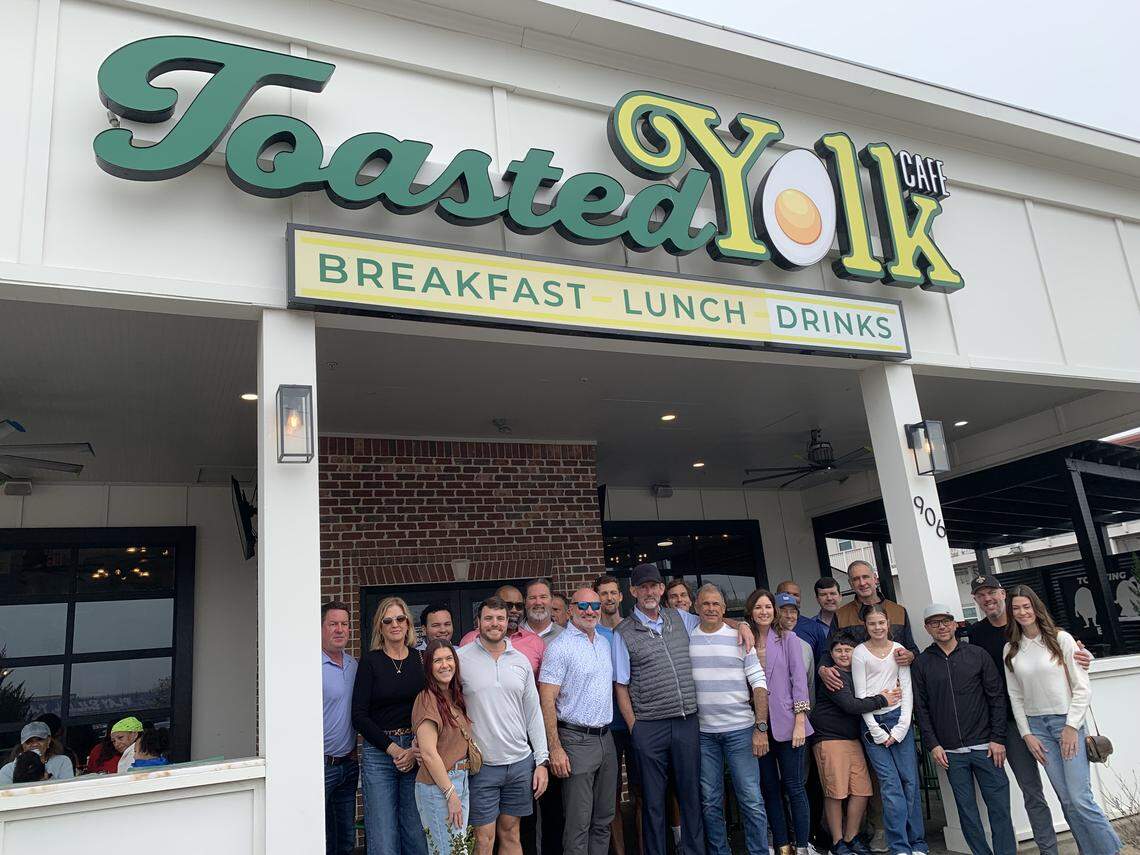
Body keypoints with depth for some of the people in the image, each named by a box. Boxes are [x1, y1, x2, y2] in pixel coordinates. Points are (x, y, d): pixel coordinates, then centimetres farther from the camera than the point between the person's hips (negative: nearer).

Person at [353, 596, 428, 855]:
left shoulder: (420, 660, 7)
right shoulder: (370, 661, 0)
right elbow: (359, 716, -4)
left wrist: (416, 749, -8)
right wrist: (393, 749, -9)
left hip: (417, 752, 2)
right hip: (378, 753, -2)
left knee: (417, 834, 4)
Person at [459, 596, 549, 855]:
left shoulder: (521, 661, 5)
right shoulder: (461, 658, -6)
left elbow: (533, 713, 8)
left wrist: (541, 761, 5)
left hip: (521, 763, 3)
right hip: (481, 766, -3)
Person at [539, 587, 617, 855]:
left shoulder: (605, 643, 12)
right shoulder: (560, 647, -11)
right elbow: (547, 701, -15)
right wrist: (555, 749, -19)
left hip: (606, 739, 7)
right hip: (576, 740, -7)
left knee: (603, 819, 15)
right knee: (578, 823, -2)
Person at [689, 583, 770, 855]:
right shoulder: (685, 639, 4)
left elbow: (759, 684, -1)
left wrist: (761, 728, -7)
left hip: (740, 730, -1)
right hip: (703, 733, 2)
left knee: (751, 800, 0)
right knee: (710, 802, 9)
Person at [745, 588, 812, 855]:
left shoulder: (788, 638, 2)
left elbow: (799, 678, -3)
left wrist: (800, 722, -8)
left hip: (786, 721, -2)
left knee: (794, 786, 1)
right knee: (769, 788, 8)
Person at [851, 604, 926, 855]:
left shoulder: (899, 650, 6)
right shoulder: (860, 653, -2)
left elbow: (907, 690, 4)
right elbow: (860, 695, -3)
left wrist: (900, 728, -5)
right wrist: (878, 732, -7)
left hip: (899, 718, 2)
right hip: (872, 721, -2)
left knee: (910, 781, 2)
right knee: (891, 785, -5)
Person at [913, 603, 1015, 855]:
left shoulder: (977, 655, 4)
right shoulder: (921, 663, 4)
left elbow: (997, 697, 2)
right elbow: (921, 708, 4)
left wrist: (998, 739, -3)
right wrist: (932, 745, -3)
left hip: (985, 747, 0)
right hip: (950, 752, 0)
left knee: (999, 806, 2)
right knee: (967, 810, 6)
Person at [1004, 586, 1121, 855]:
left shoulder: (1061, 639, -4)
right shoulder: (1011, 650, 5)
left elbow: (1082, 687, -4)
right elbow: (1015, 696, 7)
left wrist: (1071, 726, -9)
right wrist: (1026, 734, 1)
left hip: (1067, 722, -3)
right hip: (1036, 725, 3)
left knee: (1080, 798, -8)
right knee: (1066, 800, 4)